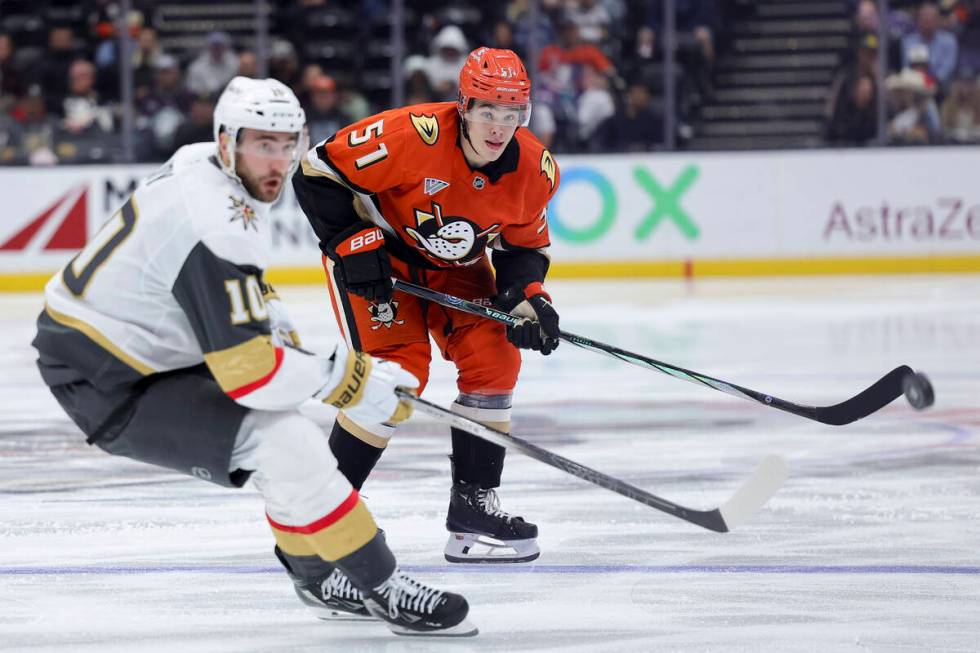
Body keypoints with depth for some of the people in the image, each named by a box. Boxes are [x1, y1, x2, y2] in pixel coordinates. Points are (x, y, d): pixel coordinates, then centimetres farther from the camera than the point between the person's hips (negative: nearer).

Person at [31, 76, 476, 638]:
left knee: (276, 422, 20)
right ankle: (381, 588, -9)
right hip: (106, 385, -11)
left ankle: (317, 574, 34)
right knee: (285, 444, -19)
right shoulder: (216, 226, -28)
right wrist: (349, 380, -18)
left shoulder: (203, 165, 3)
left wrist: (283, 333, 13)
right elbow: (248, 372, -29)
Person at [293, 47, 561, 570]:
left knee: (494, 359, -8)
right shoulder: (411, 135, -33)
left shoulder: (535, 169, -16)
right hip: (375, 251, -6)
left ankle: (474, 503, 5)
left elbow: (524, 247, 1)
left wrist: (528, 300, -16)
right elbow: (318, 172, -24)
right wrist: (352, 244, -26)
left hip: (453, 268, 6)